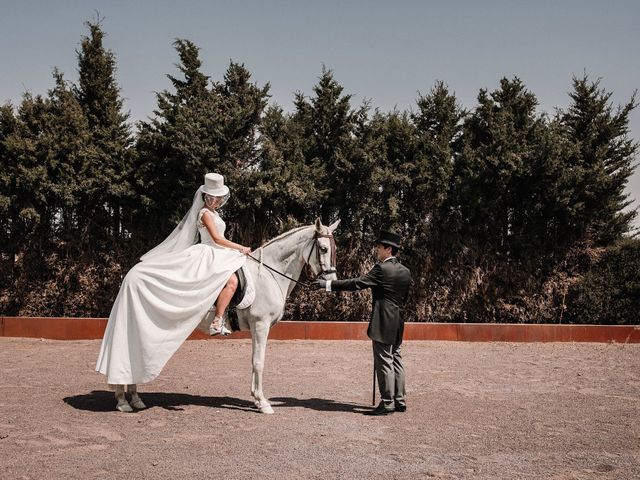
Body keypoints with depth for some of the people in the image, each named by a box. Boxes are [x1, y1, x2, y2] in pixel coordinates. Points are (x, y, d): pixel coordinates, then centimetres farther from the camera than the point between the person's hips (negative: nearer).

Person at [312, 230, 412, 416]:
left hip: (383, 322, -8)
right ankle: (400, 400, 20)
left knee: (384, 362, -3)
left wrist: (328, 285, -16)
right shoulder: (405, 271, 11)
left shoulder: (382, 268, -14)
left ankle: (387, 403, 0)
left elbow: (357, 283, -18)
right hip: (398, 323, 9)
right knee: (396, 360, 14)